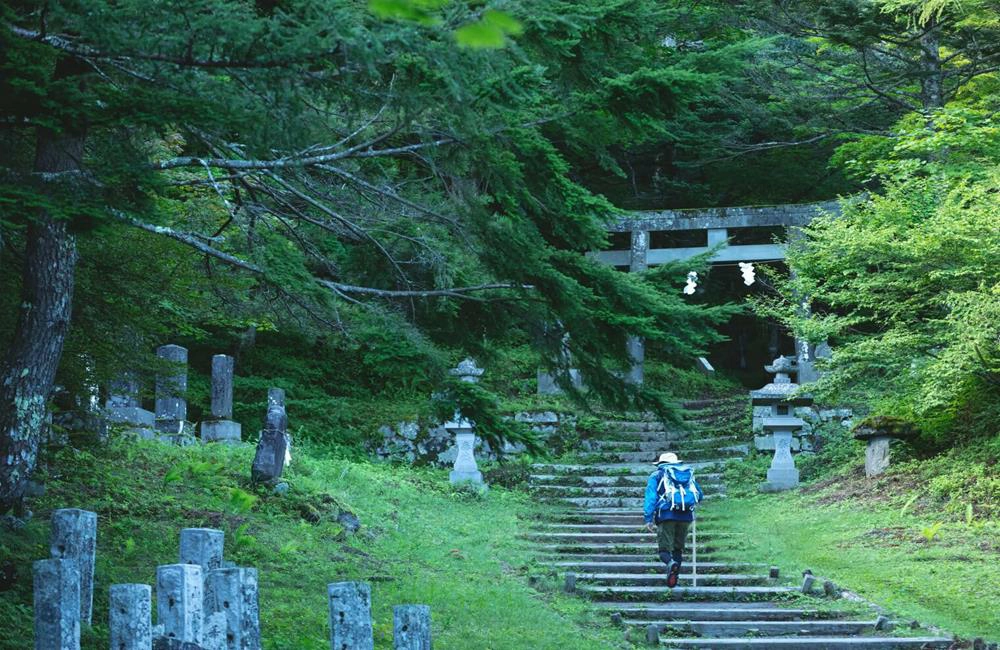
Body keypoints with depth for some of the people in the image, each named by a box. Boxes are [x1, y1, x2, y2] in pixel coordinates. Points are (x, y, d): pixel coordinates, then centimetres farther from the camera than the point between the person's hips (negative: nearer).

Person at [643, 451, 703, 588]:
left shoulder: (656, 476, 12)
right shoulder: (689, 474, 21)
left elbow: (650, 497, 0)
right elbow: (700, 495, 23)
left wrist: (648, 519, -6)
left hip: (666, 514, -3)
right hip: (686, 516, 3)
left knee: (664, 548, -3)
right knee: (678, 548, 16)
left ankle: (670, 563, -35)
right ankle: (673, 578, 6)